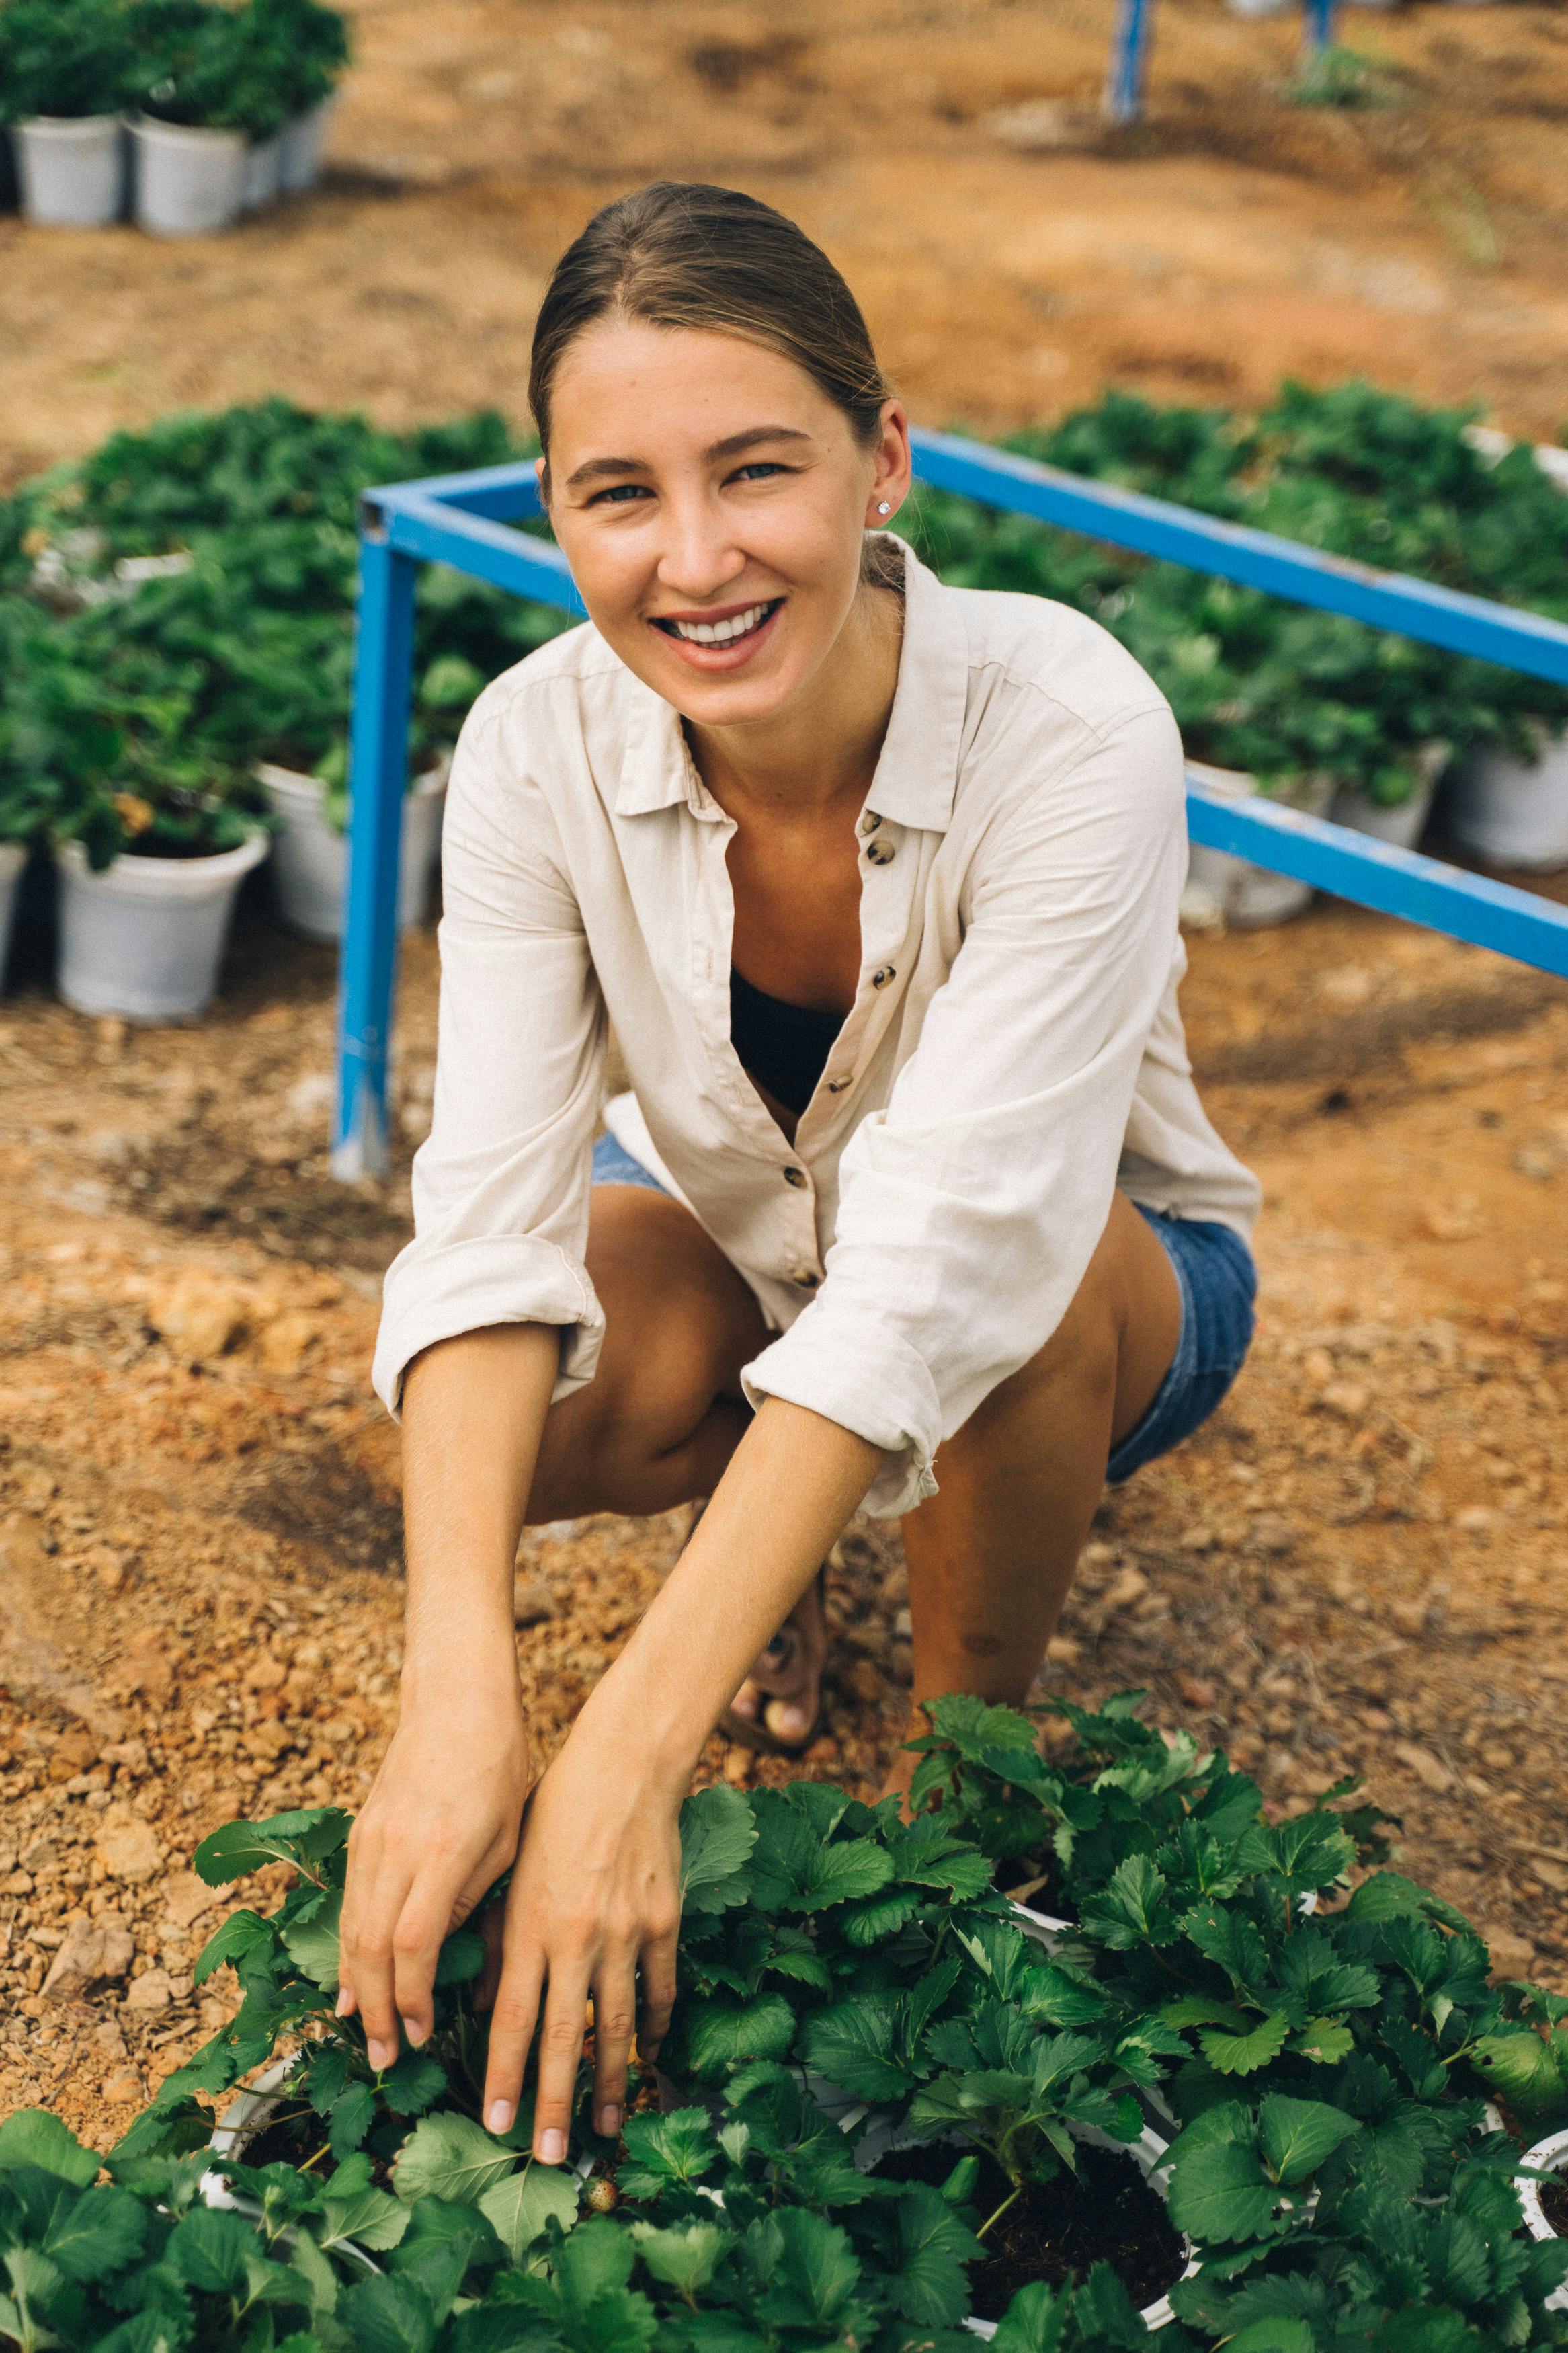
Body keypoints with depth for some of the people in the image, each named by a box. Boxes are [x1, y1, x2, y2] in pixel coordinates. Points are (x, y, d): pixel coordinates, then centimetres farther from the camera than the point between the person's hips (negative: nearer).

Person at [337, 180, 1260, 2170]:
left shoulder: (1069, 731, -34)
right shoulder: (541, 744, -24)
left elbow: (945, 1260, -41)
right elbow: (489, 1207, -30)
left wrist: (632, 1745, -47)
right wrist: (458, 1692, -46)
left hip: (1095, 1283, -2)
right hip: (737, 1232, 2)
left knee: (1033, 1288, -38)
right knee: (502, 1415, -30)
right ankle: (754, 1514, 6)